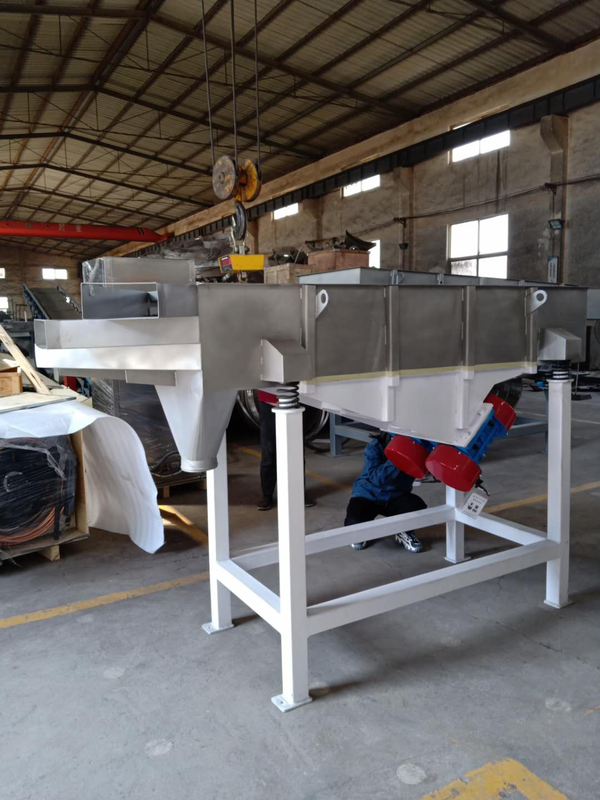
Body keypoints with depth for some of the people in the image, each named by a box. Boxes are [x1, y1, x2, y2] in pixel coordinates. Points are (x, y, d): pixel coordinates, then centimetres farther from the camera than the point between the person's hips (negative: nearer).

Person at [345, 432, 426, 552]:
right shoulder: (375, 447, -22)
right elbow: (376, 477, -33)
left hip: (395, 496, 2)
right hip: (368, 494, -2)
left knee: (418, 507, -28)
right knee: (354, 523, -29)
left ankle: (404, 533, 7)